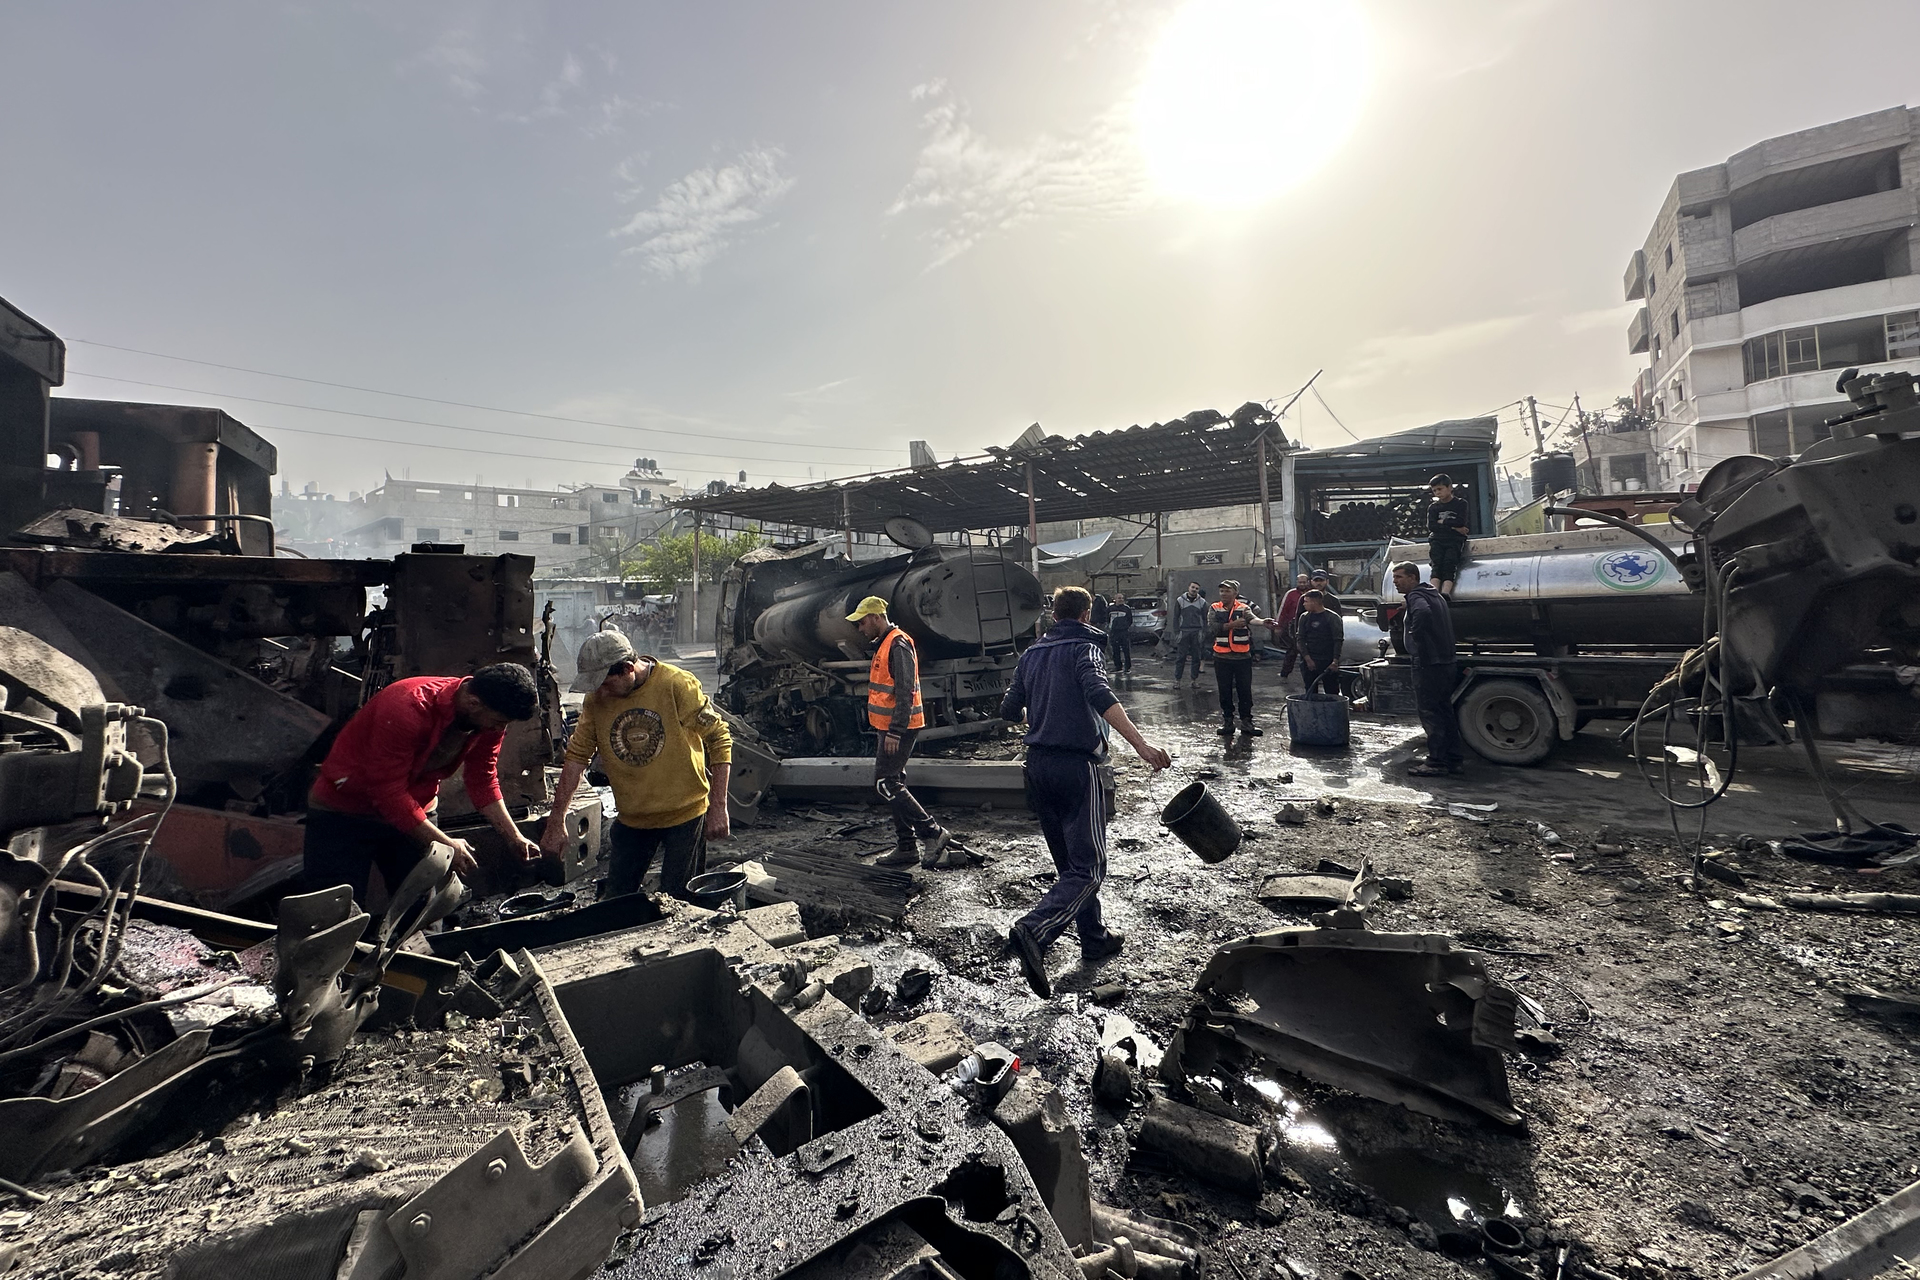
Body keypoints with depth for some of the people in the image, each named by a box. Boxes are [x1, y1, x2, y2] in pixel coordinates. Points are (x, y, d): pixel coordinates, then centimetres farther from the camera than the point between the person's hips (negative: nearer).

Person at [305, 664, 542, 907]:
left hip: (415, 811, 5)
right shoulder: (408, 709, -33)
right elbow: (388, 792, -29)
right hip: (342, 813, -5)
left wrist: (514, 838, -9)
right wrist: (445, 844, -26)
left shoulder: (490, 718, -13)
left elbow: (483, 782, -1)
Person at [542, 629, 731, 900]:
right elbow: (577, 756, 0)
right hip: (631, 817, 4)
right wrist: (556, 821, -2)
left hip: (685, 814, -4)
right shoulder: (595, 699, -5)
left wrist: (718, 808, -16)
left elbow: (719, 739, -14)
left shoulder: (678, 685, -18)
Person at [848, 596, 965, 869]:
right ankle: (906, 846, 18)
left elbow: (905, 692, -23)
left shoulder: (898, 645, -16)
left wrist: (895, 731, -25)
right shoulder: (884, 645, 17)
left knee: (885, 784, -11)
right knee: (893, 784, 11)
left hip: (898, 729, -11)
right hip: (890, 728, 11)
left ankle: (934, 834, -6)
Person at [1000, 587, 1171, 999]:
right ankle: (1033, 932, -22)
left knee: (1070, 864, 19)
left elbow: (1009, 712, 14)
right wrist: (1141, 745, -34)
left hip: (1039, 764, 7)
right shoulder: (1084, 647, -6)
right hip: (1079, 766, -7)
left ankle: (1095, 938, 29)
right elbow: (1100, 696, -25)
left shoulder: (1031, 654, 11)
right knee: (1089, 868, -4)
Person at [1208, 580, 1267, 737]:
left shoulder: (1244, 608, -1)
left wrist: (1263, 621, -47)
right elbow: (1212, 628, -13)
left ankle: (1246, 722, 14)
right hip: (1222, 658, 1)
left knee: (1245, 690, 4)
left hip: (1243, 657, -1)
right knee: (1225, 692, 8)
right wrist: (1232, 625, -24)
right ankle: (1227, 721, 20)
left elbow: (1252, 618, -24)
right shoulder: (1214, 609, 3)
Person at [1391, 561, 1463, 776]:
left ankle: (1436, 762, -1)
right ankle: (1453, 760, 21)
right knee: (1445, 712, 15)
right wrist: (1405, 614, 15)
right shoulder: (1434, 595, 18)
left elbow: (1422, 613, -35)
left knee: (1430, 713, -4)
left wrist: (1415, 635, -23)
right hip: (1445, 663, 10)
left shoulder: (1416, 596, -13)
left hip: (1428, 665, -10)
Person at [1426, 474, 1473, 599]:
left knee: (1450, 562, -27)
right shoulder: (1433, 507, 19)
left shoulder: (1460, 504, 13)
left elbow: (1461, 521, -5)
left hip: (1455, 540, -2)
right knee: (1437, 563, -24)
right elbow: (1431, 526, 1)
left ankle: (1445, 592, -48)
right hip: (1437, 540, 2)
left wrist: (1443, 521, 5)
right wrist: (1453, 527, -6)